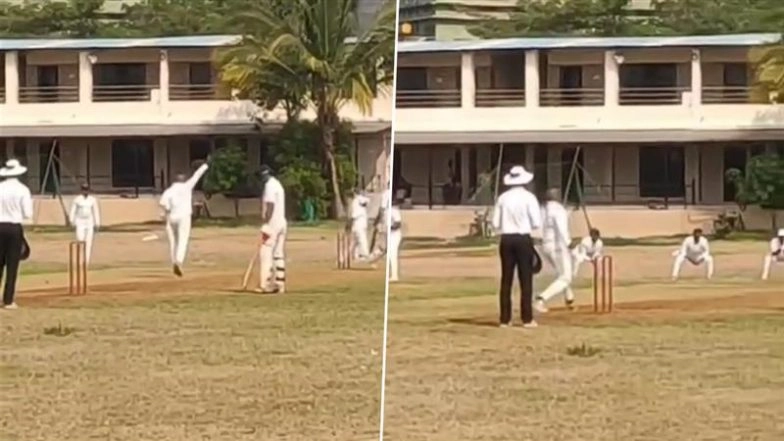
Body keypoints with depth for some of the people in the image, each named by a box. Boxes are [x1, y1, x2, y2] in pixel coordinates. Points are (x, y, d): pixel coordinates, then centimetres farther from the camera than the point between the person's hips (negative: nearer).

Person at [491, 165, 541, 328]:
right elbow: (537, 223, -8)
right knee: (525, 279, 1)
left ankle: (505, 319, 7)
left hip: (506, 240, 3)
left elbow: (496, 224, 3)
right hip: (523, 239, -3)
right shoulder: (528, 197, -6)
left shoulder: (503, 198, 3)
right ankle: (527, 319, 0)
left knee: (506, 279, 7)